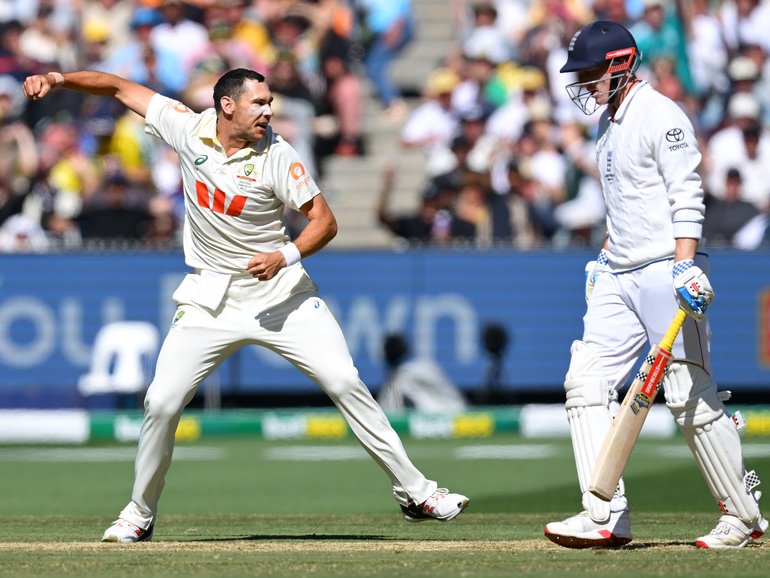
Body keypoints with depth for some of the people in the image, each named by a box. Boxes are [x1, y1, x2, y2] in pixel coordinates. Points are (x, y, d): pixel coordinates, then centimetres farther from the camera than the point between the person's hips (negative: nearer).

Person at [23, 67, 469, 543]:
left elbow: (324, 220, -11)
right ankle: (140, 514, 14)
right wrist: (60, 79, -10)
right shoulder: (189, 128, -6)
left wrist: (286, 255, -27)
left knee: (345, 383, -11)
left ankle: (414, 491, -4)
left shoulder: (277, 156, -12)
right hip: (211, 299, 2)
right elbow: (121, 88, 2)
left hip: (279, 291, -2)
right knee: (162, 402, -5)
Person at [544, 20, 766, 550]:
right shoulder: (609, 122, 17)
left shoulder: (661, 116, -11)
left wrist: (685, 266, -26)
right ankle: (607, 517, -4)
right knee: (587, 383, -2)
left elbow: (687, 198, -18)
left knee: (692, 398, -7)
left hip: (666, 272, -9)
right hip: (619, 277, 9)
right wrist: (605, 257, 23)